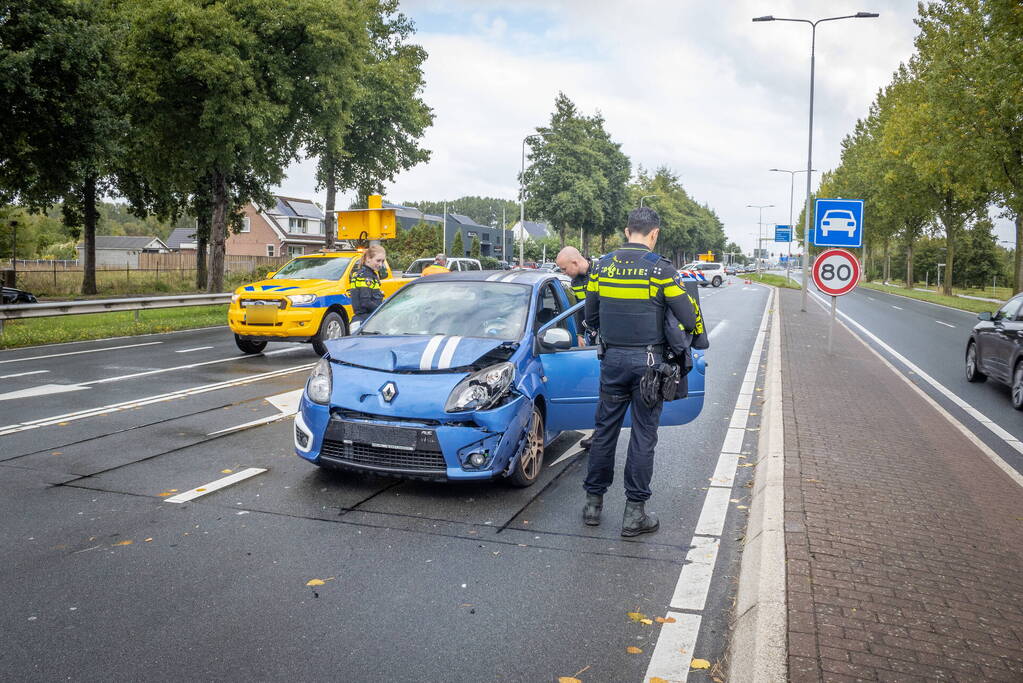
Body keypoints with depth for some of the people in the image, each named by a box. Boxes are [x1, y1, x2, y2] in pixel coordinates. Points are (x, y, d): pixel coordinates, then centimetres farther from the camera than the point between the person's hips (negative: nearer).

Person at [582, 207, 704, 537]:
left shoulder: (602, 265, 3)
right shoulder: (660, 268, -10)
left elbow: (590, 317, 10)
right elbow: (689, 317, -9)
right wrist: (698, 336, 12)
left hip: (612, 359, 3)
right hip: (647, 361, -3)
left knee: (604, 430, 12)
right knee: (643, 435, 4)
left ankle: (593, 502, 20)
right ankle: (635, 512, 9)